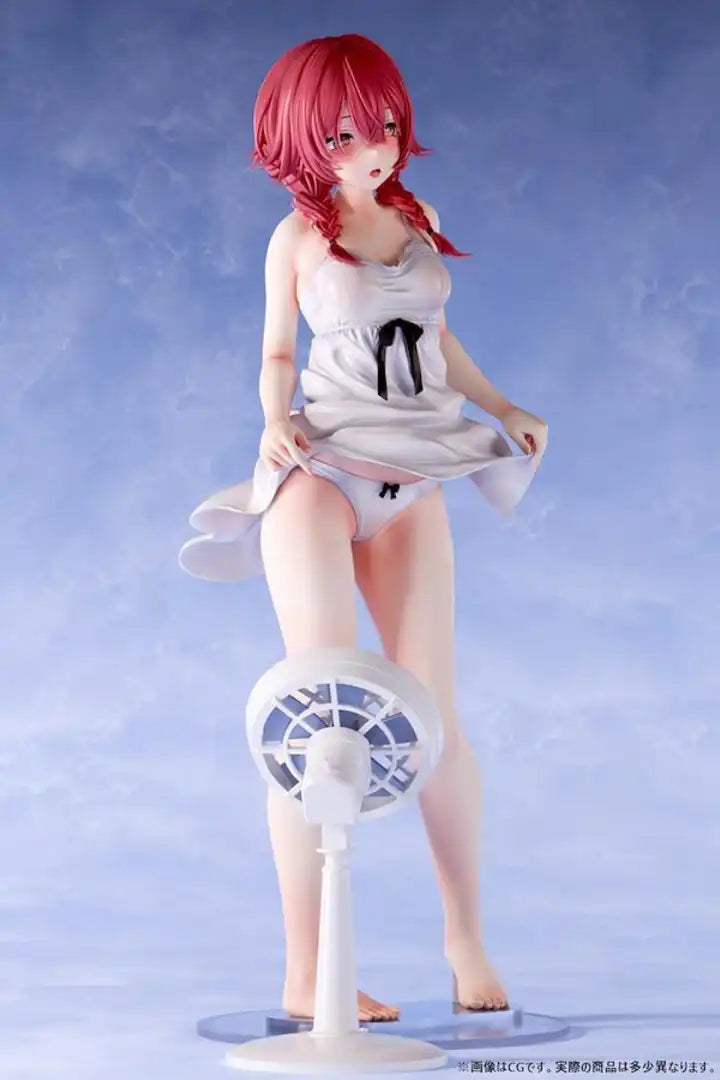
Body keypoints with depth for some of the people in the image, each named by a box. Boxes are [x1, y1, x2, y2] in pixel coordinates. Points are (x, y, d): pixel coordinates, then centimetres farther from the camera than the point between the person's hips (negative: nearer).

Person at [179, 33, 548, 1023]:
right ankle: (306, 974, -2)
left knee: (434, 715, -1)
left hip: (412, 484, 3)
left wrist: (500, 406, 15)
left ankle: (465, 934, 15)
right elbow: (277, 354, 8)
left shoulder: (419, 219, 14)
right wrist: (275, 422, -11)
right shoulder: (298, 237, 4)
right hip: (320, 472, -3)